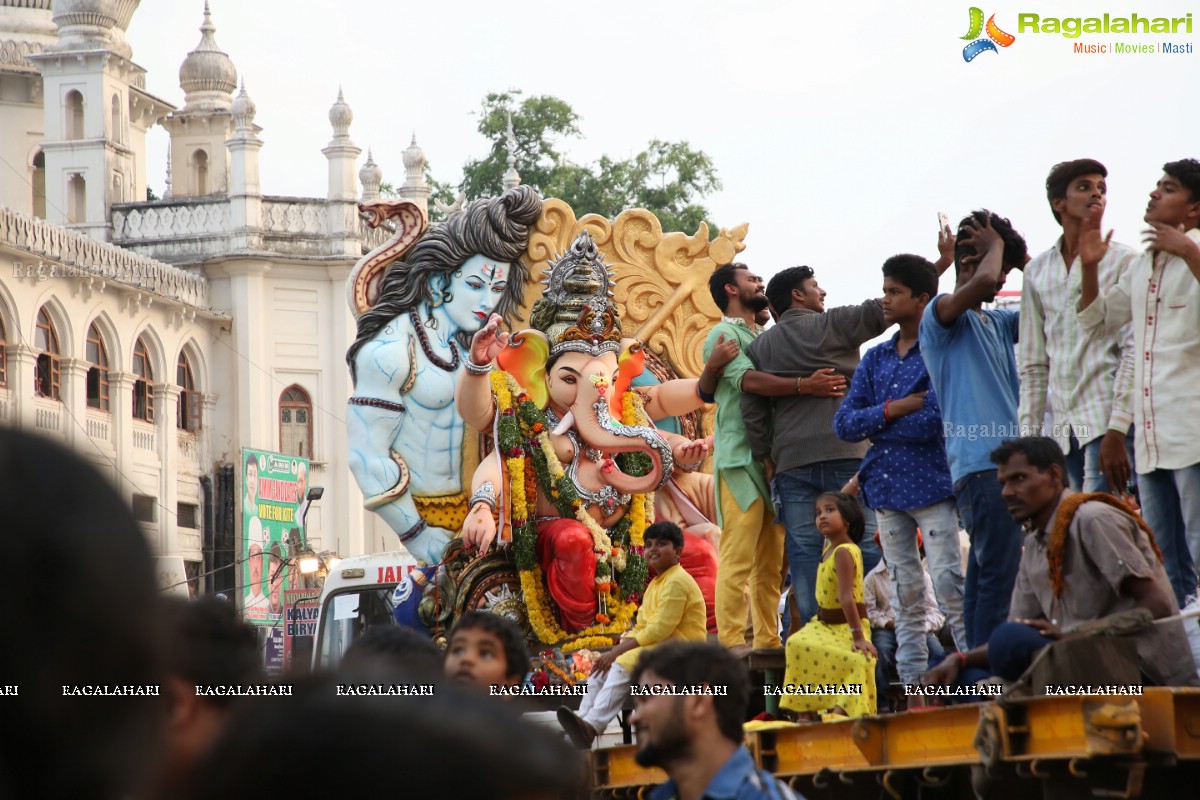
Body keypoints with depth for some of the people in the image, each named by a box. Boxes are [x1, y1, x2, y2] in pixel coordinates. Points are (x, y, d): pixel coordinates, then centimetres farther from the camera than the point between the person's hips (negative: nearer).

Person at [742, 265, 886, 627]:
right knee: (864, 546, -3)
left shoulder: (761, 346, 14)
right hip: (844, 455, -4)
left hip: (791, 462, 4)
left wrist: (765, 457, 15)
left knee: (803, 553, 2)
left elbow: (752, 409, 9)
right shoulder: (832, 325, 2)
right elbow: (882, 311, -3)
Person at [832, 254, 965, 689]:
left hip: (931, 485, -6)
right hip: (886, 487, 6)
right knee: (905, 592, 7)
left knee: (949, 584, -11)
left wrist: (874, 424, -5)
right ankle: (914, 686, 9)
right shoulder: (875, 358, 14)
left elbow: (933, 422, -17)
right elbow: (843, 424, 6)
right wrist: (893, 410, -9)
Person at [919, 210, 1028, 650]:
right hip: (980, 463, -9)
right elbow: (982, 282, -23)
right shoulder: (941, 314, -4)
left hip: (1008, 461, 9)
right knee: (997, 577, -14)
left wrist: (1018, 256, 14)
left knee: (985, 577, 9)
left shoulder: (997, 323, 22)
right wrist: (996, 245, -3)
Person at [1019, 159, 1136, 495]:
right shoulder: (1038, 271, 15)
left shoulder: (1120, 260, 1)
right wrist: (1028, 437, 10)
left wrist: (1117, 432, -15)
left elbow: (1134, 352, -6)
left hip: (1105, 418, -5)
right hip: (1062, 426, 5)